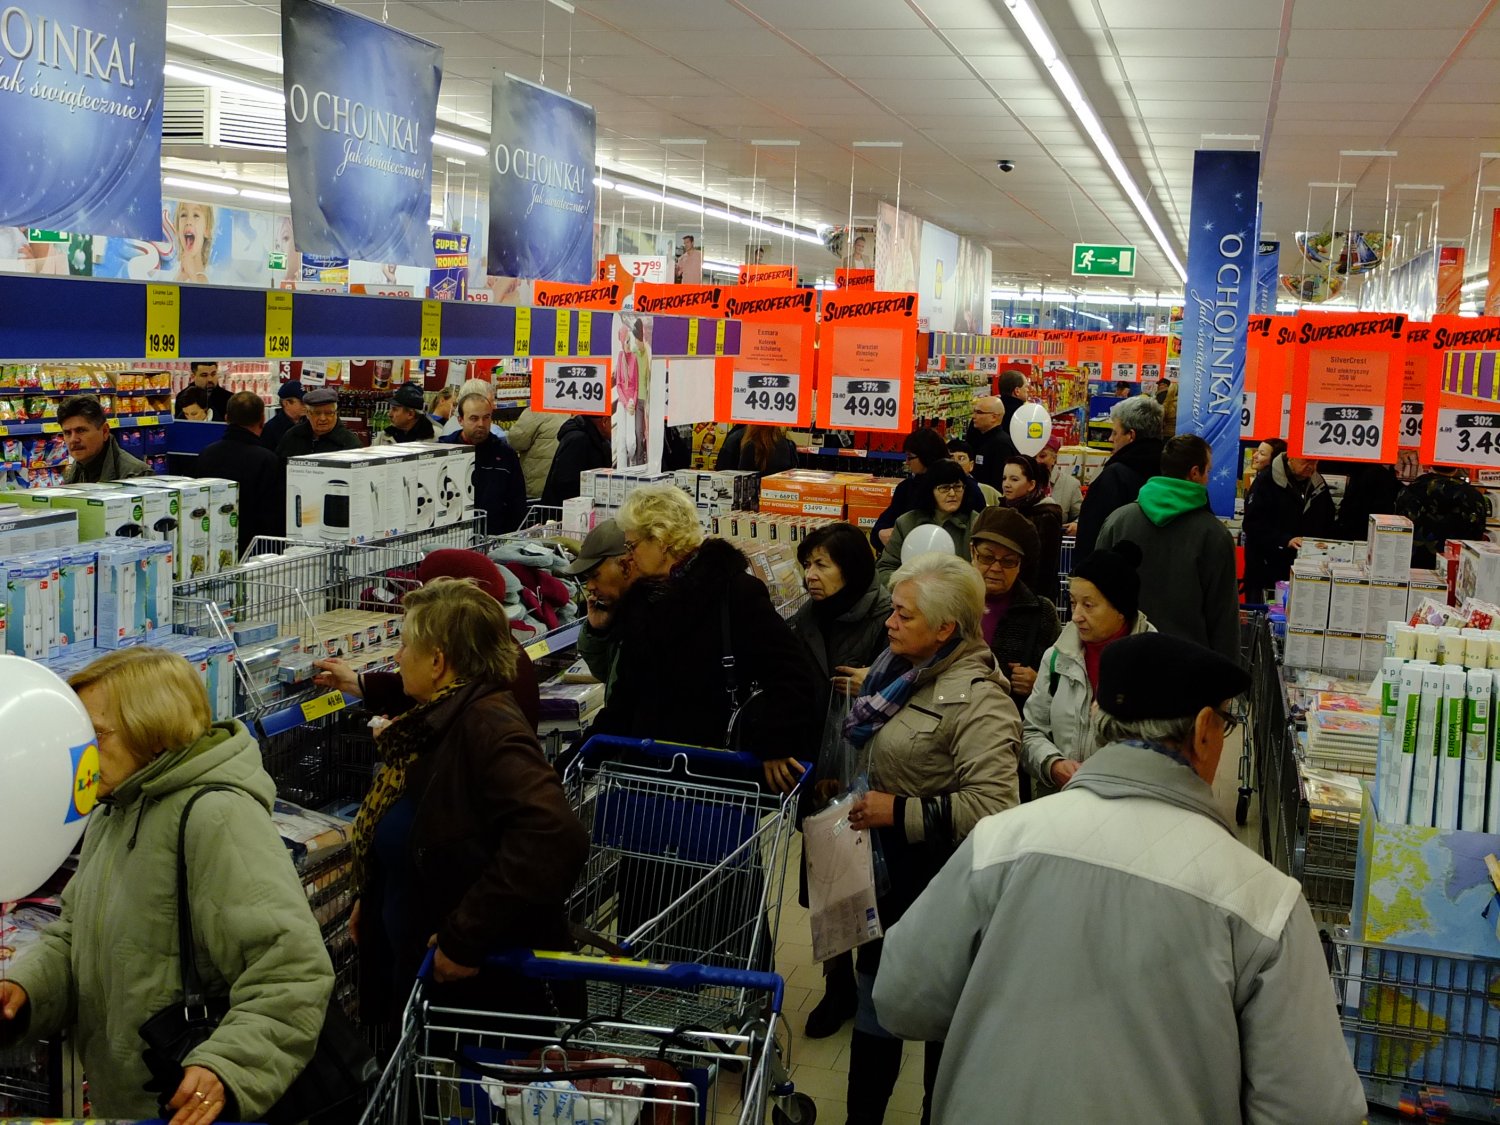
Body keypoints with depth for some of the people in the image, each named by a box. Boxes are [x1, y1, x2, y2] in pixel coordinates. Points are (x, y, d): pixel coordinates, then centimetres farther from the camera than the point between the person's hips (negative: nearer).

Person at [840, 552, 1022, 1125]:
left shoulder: (975, 698, -23)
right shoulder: (902, 671, 4)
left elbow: (992, 804, -32)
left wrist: (901, 812, -27)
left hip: (936, 880, -9)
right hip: (889, 865, 9)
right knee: (874, 995, 20)